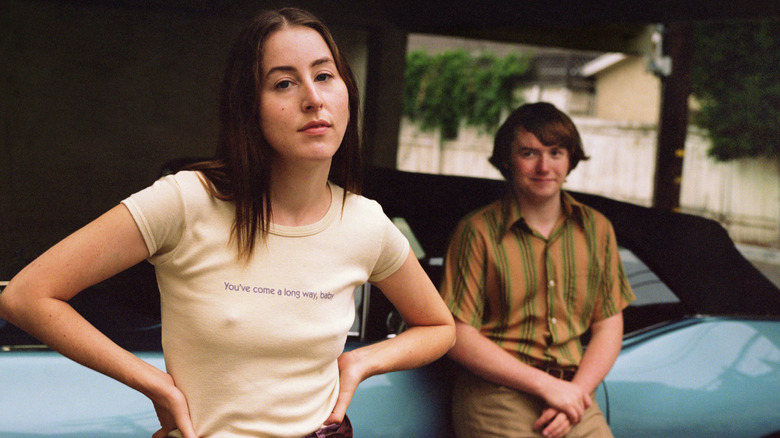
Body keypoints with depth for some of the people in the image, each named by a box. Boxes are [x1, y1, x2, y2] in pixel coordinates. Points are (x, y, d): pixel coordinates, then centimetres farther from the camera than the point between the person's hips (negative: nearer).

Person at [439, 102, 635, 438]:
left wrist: (577, 391, -5)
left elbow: (608, 326, 12)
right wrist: (546, 385, -11)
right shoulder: (479, 231, -3)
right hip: (495, 400, -3)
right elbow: (458, 337, -7)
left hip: (572, 396, 4)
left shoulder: (596, 228, 11)